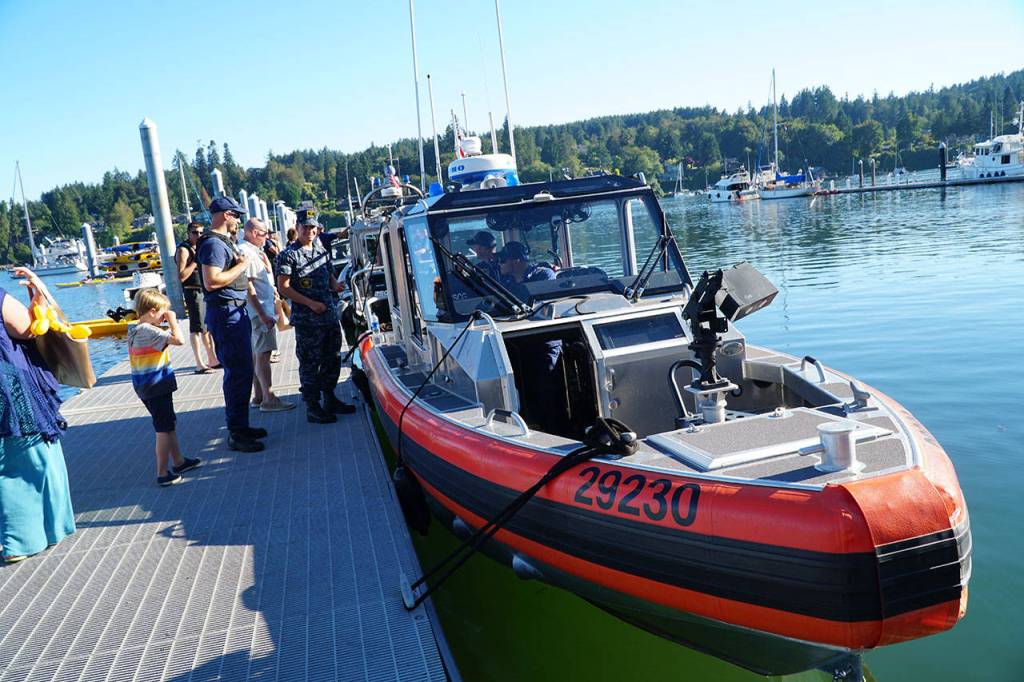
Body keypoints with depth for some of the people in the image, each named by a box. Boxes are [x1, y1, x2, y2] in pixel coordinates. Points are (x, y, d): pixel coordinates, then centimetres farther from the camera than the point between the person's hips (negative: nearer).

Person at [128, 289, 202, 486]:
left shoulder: (135, 331, 10)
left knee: (170, 424, 21)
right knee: (164, 429, -3)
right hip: (157, 387, -10)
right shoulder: (149, 331, -21)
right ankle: (163, 474, 2)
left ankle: (178, 461, 33)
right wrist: (172, 320, -17)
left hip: (146, 387, 10)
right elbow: (178, 339, -28)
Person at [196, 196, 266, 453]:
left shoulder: (225, 241, 17)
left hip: (237, 311, 11)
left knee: (242, 371, 16)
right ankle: (236, 434, 0)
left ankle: (240, 425, 27)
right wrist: (240, 266, -16)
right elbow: (211, 281, -26)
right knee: (237, 373, -8)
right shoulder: (213, 244, -15)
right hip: (225, 313, -11)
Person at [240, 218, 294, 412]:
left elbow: (267, 276, 22)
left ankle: (259, 396, 21)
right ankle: (269, 399, -5)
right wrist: (263, 314, -23)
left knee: (258, 354, 14)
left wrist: (264, 255, 15)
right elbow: (248, 287, -21)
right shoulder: (246, 253, -16)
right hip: (260, 311, -10)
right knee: (263, 354, -8)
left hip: (264, 310, 10)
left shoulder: (254, 252, 15)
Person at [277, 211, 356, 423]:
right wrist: (310, 303, -17)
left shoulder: (321, 249, 14)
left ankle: (330, 398, 30)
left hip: (330, 315, 7)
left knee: (332, 360, 15)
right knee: (310, 364, -2)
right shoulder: (288, 255, -7)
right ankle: (312, 408, 6)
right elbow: (283, 287, -12)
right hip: (307, 320, -7)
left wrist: (335, 284, 1)